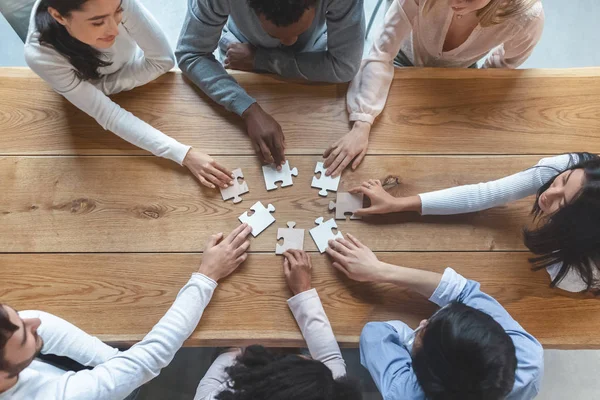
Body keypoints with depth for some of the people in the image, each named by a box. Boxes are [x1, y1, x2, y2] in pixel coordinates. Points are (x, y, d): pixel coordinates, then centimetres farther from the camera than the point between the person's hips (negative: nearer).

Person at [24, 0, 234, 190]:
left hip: (137, 76, 1)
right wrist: (184, 154, -51)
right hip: (83, 84, 0)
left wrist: (106, 85, -33)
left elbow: (162, 60, -30)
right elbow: (108, 115, -42)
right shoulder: (41, 55, -43)